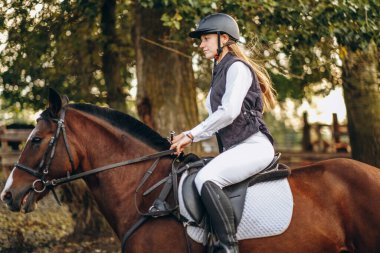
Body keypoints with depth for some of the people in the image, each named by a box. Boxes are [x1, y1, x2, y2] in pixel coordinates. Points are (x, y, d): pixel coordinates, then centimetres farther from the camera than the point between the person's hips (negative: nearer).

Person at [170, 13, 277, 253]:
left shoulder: (237, 67, -7)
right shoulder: (221, 71, 22)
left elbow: (229, 112, -18)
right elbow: (219, 119, 22)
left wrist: (193, 135, -13)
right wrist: (190, 135, 8)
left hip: (253, 145, -11)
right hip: (235, 147, 11)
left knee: (206, 179, -31)